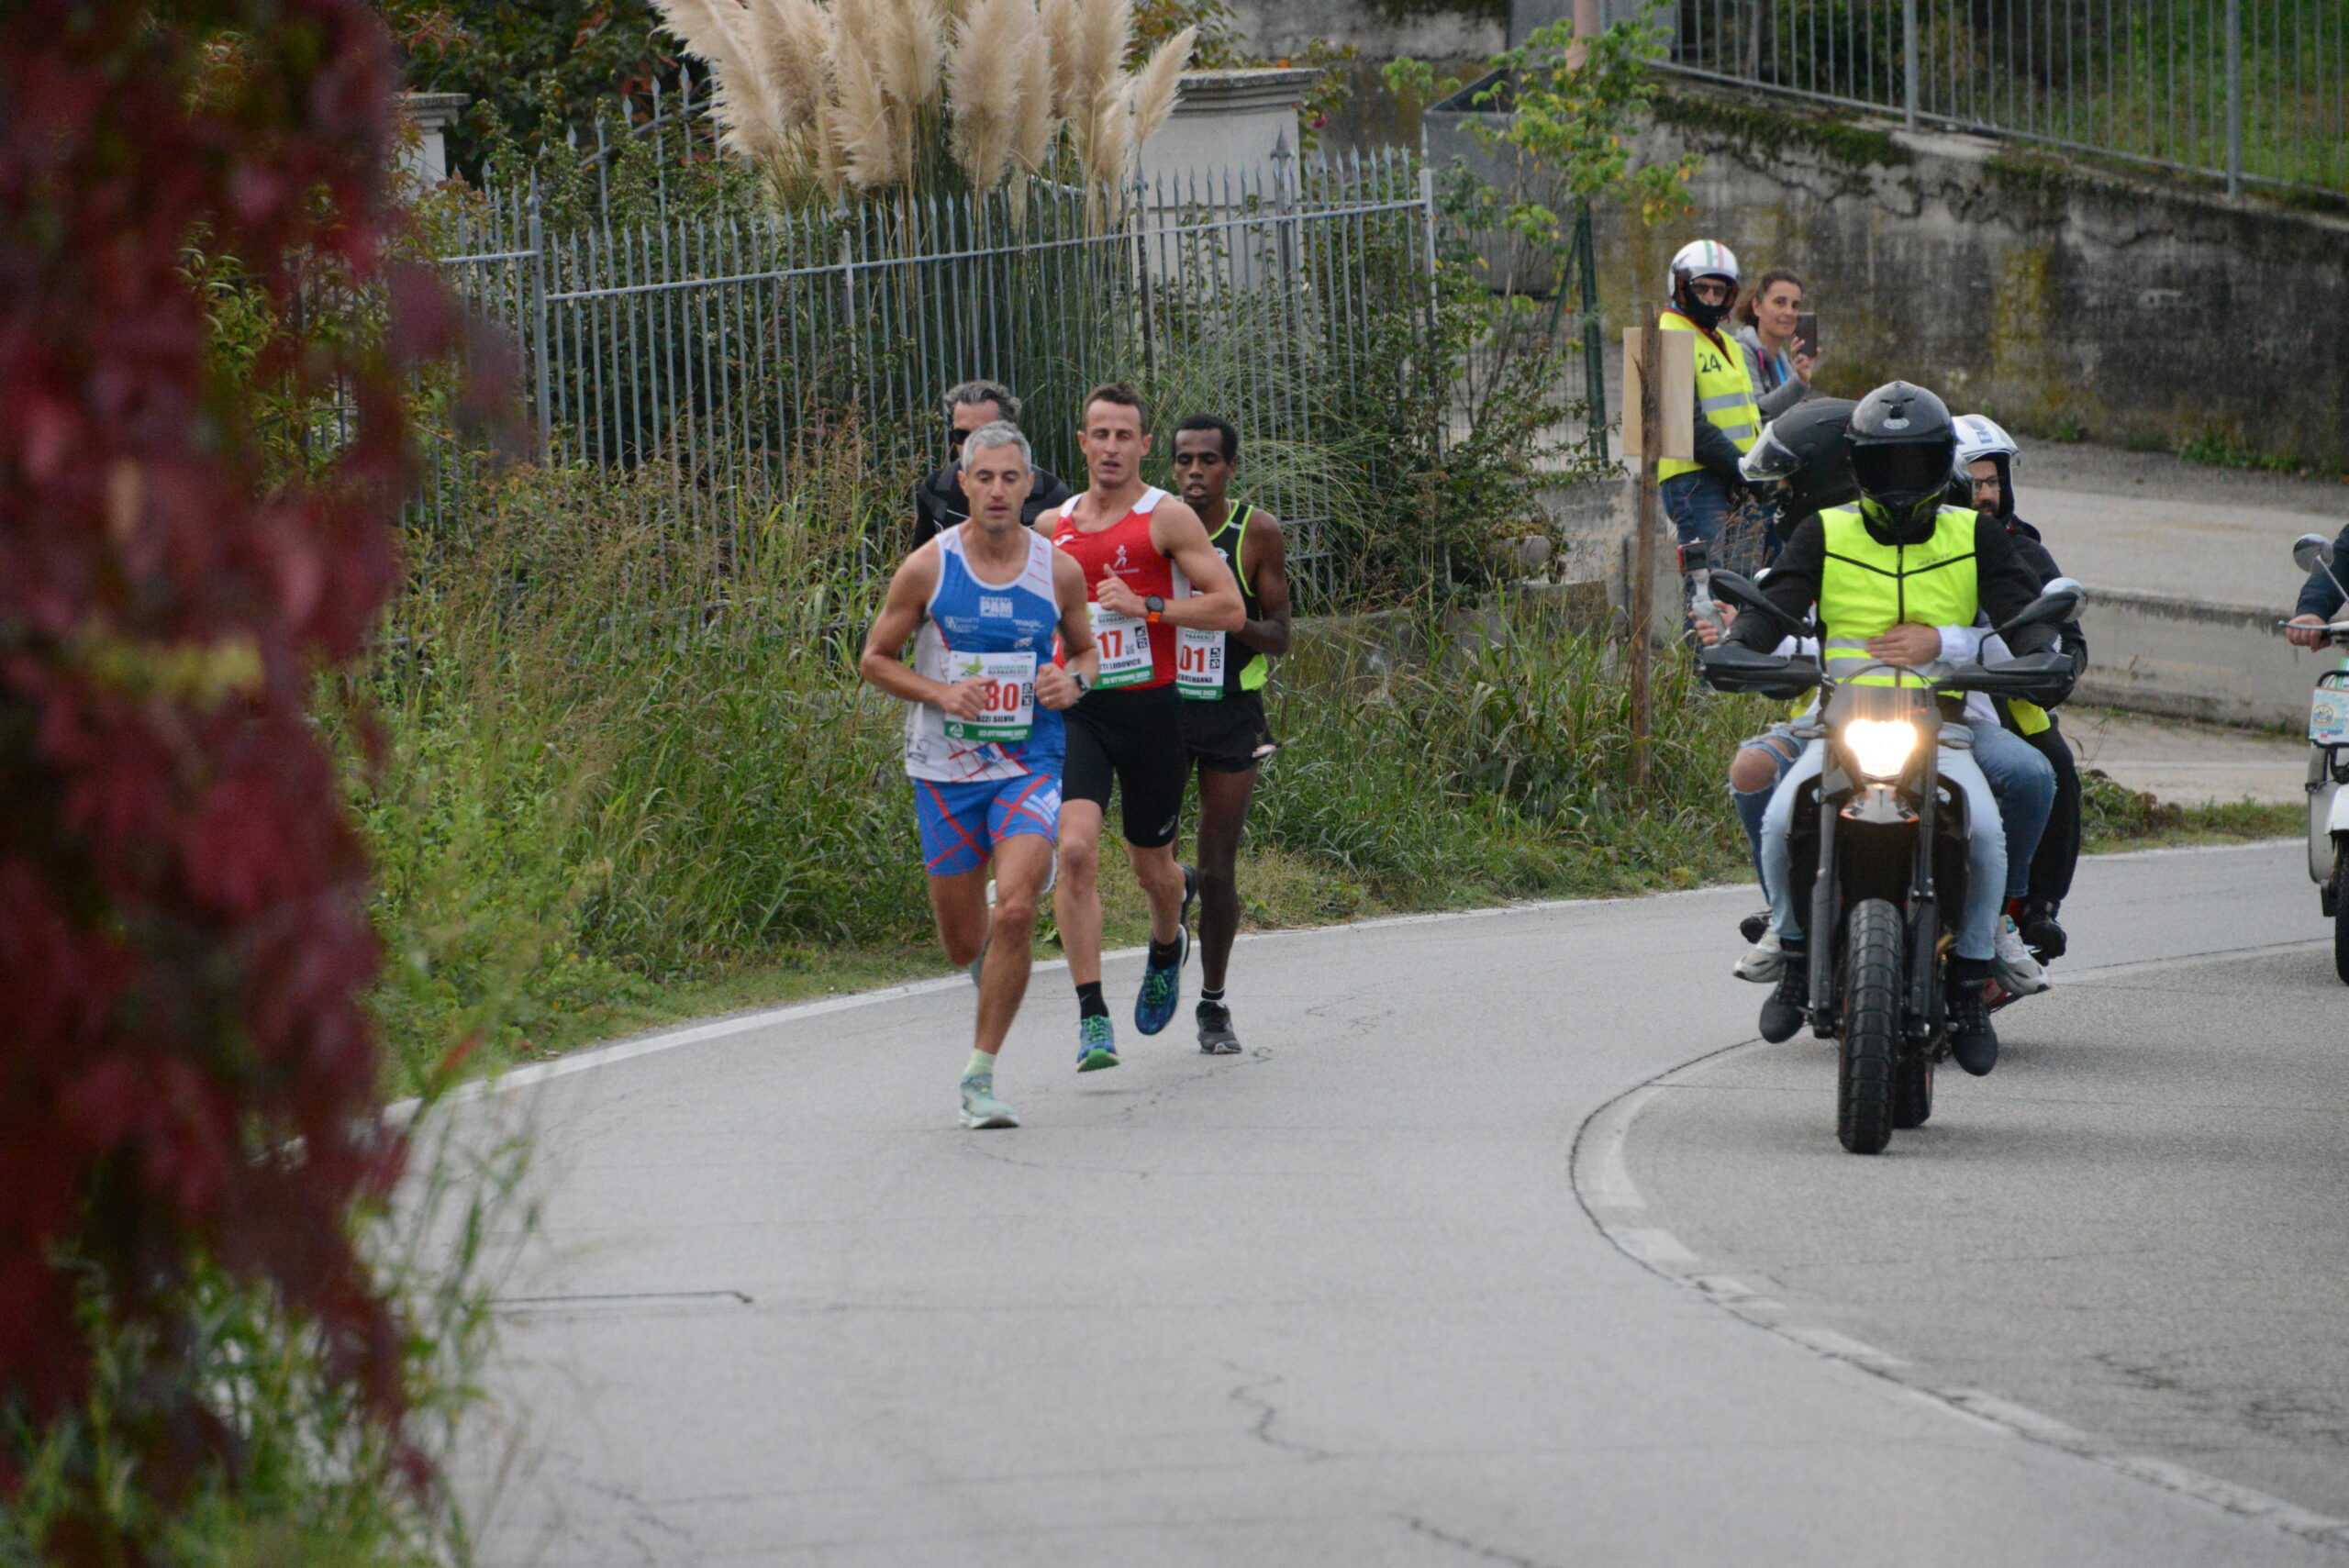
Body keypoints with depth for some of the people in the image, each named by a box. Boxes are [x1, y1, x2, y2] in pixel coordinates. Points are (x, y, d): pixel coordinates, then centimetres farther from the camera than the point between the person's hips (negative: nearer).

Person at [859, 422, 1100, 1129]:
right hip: (946, 771, 0)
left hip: (1030, 768, 0)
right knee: (964, 942, 8)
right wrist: (939, 693, -15)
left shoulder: (1058, 571, -1)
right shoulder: (928, 568, -6)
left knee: (1014, 916, -21)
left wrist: (1073, 680, -8)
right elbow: (875, 660, 2)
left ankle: (981, 1074, -10)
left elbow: (1087, 650, 15)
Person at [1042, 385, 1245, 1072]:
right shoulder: (1052, 525, 9)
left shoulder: (1167, 518, -5)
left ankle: (1168, 944, 49)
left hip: (1149, 707, -2)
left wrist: (1145, 607, -18)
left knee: (1151, 866, 11)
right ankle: (1092, 1018, -18)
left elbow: (1230, 609, -10)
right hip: (1076, 711, 2)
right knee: (1075, 848, -19)